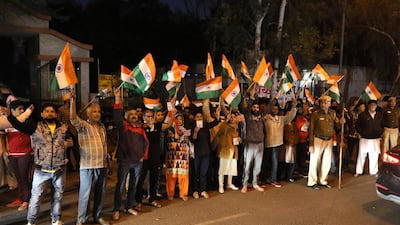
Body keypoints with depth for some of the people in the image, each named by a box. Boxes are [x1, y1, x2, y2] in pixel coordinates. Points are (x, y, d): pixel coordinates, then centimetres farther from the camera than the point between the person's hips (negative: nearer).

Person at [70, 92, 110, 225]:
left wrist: (107, 162, 17)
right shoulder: (83, 126, -4)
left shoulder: (102, 127, 14)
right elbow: (73, 118, -24)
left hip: (102, 165, 6)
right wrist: (73, 100, -34)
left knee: (100, 192, 12)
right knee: (85, 193, 0)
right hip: (87, 166, -5)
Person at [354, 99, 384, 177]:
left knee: (374, 156, 6)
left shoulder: (380, 115, 8)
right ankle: (358, 172, 12)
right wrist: (362, 133, -6)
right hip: (364, 139, -2)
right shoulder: (363, 115, -2)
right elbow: (357, 125, 1)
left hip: (376, 140, 3)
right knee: (361, 155, 3)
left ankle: (373, 172, 19)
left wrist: (380, 133, 4)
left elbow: (382, 125, 17)